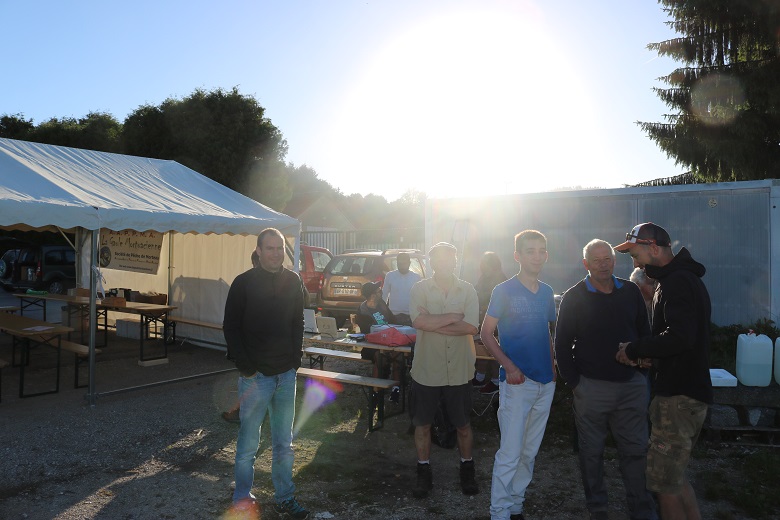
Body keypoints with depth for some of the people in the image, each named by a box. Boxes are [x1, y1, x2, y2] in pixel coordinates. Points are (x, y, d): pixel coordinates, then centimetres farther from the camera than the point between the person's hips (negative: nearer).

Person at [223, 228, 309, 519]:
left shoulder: (293, 282, 6)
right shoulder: (244, 283, -6)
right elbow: (231, 328, -5)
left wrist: (296, 359, 4)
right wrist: (245, 367, -11)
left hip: (286, 374, 4)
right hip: (255, 375, -4)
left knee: (284, 444, 12)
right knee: (248, 443, 7)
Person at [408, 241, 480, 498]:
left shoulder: (467, 290, -2)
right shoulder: (420, 288, -4)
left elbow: (471, 327, -15)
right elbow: (419, 321, -21)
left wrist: (433, 323, -16)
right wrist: (454, 316, -16)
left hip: (458, 370, 1)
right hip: (426, 369, 0)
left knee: (463, 425, 15)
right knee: (422, 424, 12)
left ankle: (467, 469, 38)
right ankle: (424, 473, 32)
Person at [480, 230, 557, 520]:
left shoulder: (547, 292, 9)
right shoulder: (504, 291, -7)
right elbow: (486, 334, -7)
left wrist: (553, 365, 6)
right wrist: (509, 367, -17)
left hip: (546, 382, 6)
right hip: (517, 381, -6)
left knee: (530, 452, 14)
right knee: (510, 453, -4)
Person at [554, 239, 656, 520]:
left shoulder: (631, 292, 5)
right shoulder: (574, 298, -4)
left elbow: (644, 333, 13)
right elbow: (562, 345, -1)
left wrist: (642, 372, 7)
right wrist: (574, 383, -5)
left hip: (632, 385, 3)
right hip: (591, 388, -2)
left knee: (636, 450, 9)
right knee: (591, 452, 8)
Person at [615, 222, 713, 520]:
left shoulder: (677, 282, -17)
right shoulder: (684, 278, 16)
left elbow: (680, 337, -29)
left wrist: (634, 350, -16)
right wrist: (642, 351, 9)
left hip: (679, 395, -11)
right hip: (691, 391, 11)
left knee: (665, 483, -3)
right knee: (675, 476, 20)